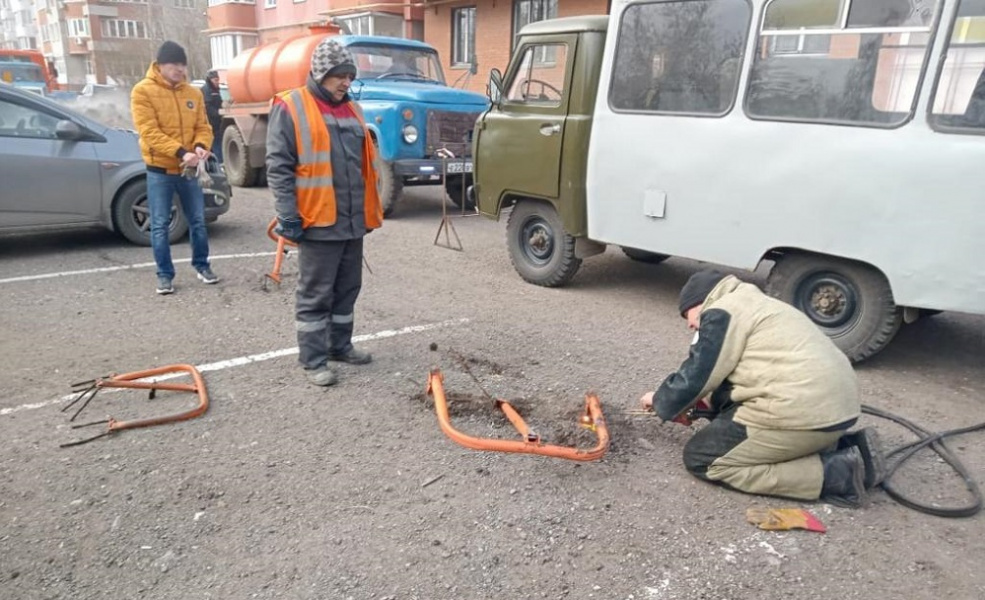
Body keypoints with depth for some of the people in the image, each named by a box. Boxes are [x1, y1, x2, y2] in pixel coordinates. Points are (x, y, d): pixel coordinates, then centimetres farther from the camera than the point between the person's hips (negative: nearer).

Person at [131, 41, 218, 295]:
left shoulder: (193, 93, 6)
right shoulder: (143, 91, -7)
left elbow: (203, 126, 7)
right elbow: (149, 131, -16)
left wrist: (201, 146, -16)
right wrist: (180, 152, -26)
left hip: (188, 169, 4)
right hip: (159, 170, -4)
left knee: (197, 221, 11)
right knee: (160, 225, 2)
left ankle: (202, 265, 27)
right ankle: (164, 274, 12)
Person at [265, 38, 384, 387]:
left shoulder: (350, 109, 16)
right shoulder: (290, 108, -7)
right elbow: (278, 167, -11)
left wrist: (370, 209, 19)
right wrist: (288, 216, -17)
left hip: (353, 221, 7)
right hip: (318, 222, -7)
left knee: (348, 289, 16)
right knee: (315, 295, 1)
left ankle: (340, 346, 31)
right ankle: (313, 360, 12)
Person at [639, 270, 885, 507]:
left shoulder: (721, 313, -4)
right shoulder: (754, 305, 25)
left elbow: (693, 378, -4)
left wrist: (661, 402, 12)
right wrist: (710, 400, 23)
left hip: (801, 412, -10)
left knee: (700, 458, 0)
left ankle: (831, 473, -6)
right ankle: (846, 447, 13)